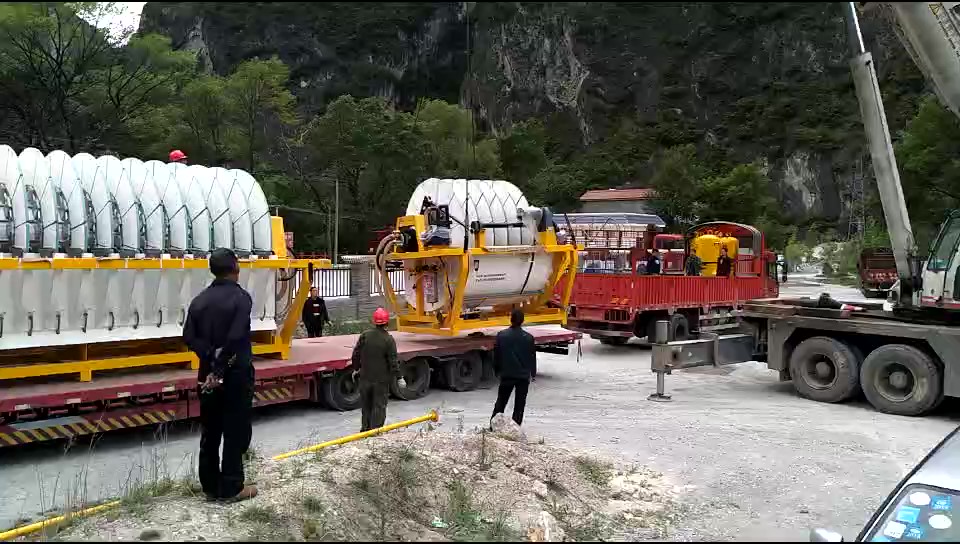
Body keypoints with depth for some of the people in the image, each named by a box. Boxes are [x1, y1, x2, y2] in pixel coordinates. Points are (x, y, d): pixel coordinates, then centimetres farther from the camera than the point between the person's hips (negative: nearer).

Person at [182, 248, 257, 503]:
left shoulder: (200, 300, 7)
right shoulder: (241, 297, -12)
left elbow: (189, 336, -2)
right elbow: (235, 338, -22)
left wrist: (210, 357, -8)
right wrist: (220, 369, -16)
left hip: (208, 373, 6)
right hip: (236, 374, -6)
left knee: (209, 431, 12)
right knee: (236, 431, 3)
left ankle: (210, 486, 20)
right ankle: (231, 488, 7)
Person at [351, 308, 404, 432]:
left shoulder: (365, 335, -3)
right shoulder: (388, 339, -13)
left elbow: (356, 354, 3)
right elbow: (393, 361, -13)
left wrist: (356, 369, 19)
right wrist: (399, 378, -5)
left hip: (365, 376, 4)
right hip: (381, 379, -4)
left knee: (365, 404, 17)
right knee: (379, 405, 5)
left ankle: (365, 428, 27)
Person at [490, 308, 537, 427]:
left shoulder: (501, 335, -6)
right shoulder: (528, 337, -8)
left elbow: (496, 355, 1)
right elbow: (532, 357, 1)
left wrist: (497, 370, 14)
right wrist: (533, 373, 14)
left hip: (506, 374, 1)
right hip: (523, 375, -1)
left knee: (501, 401, 15)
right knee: (519, 404, 8)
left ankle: (493, 426, 14)